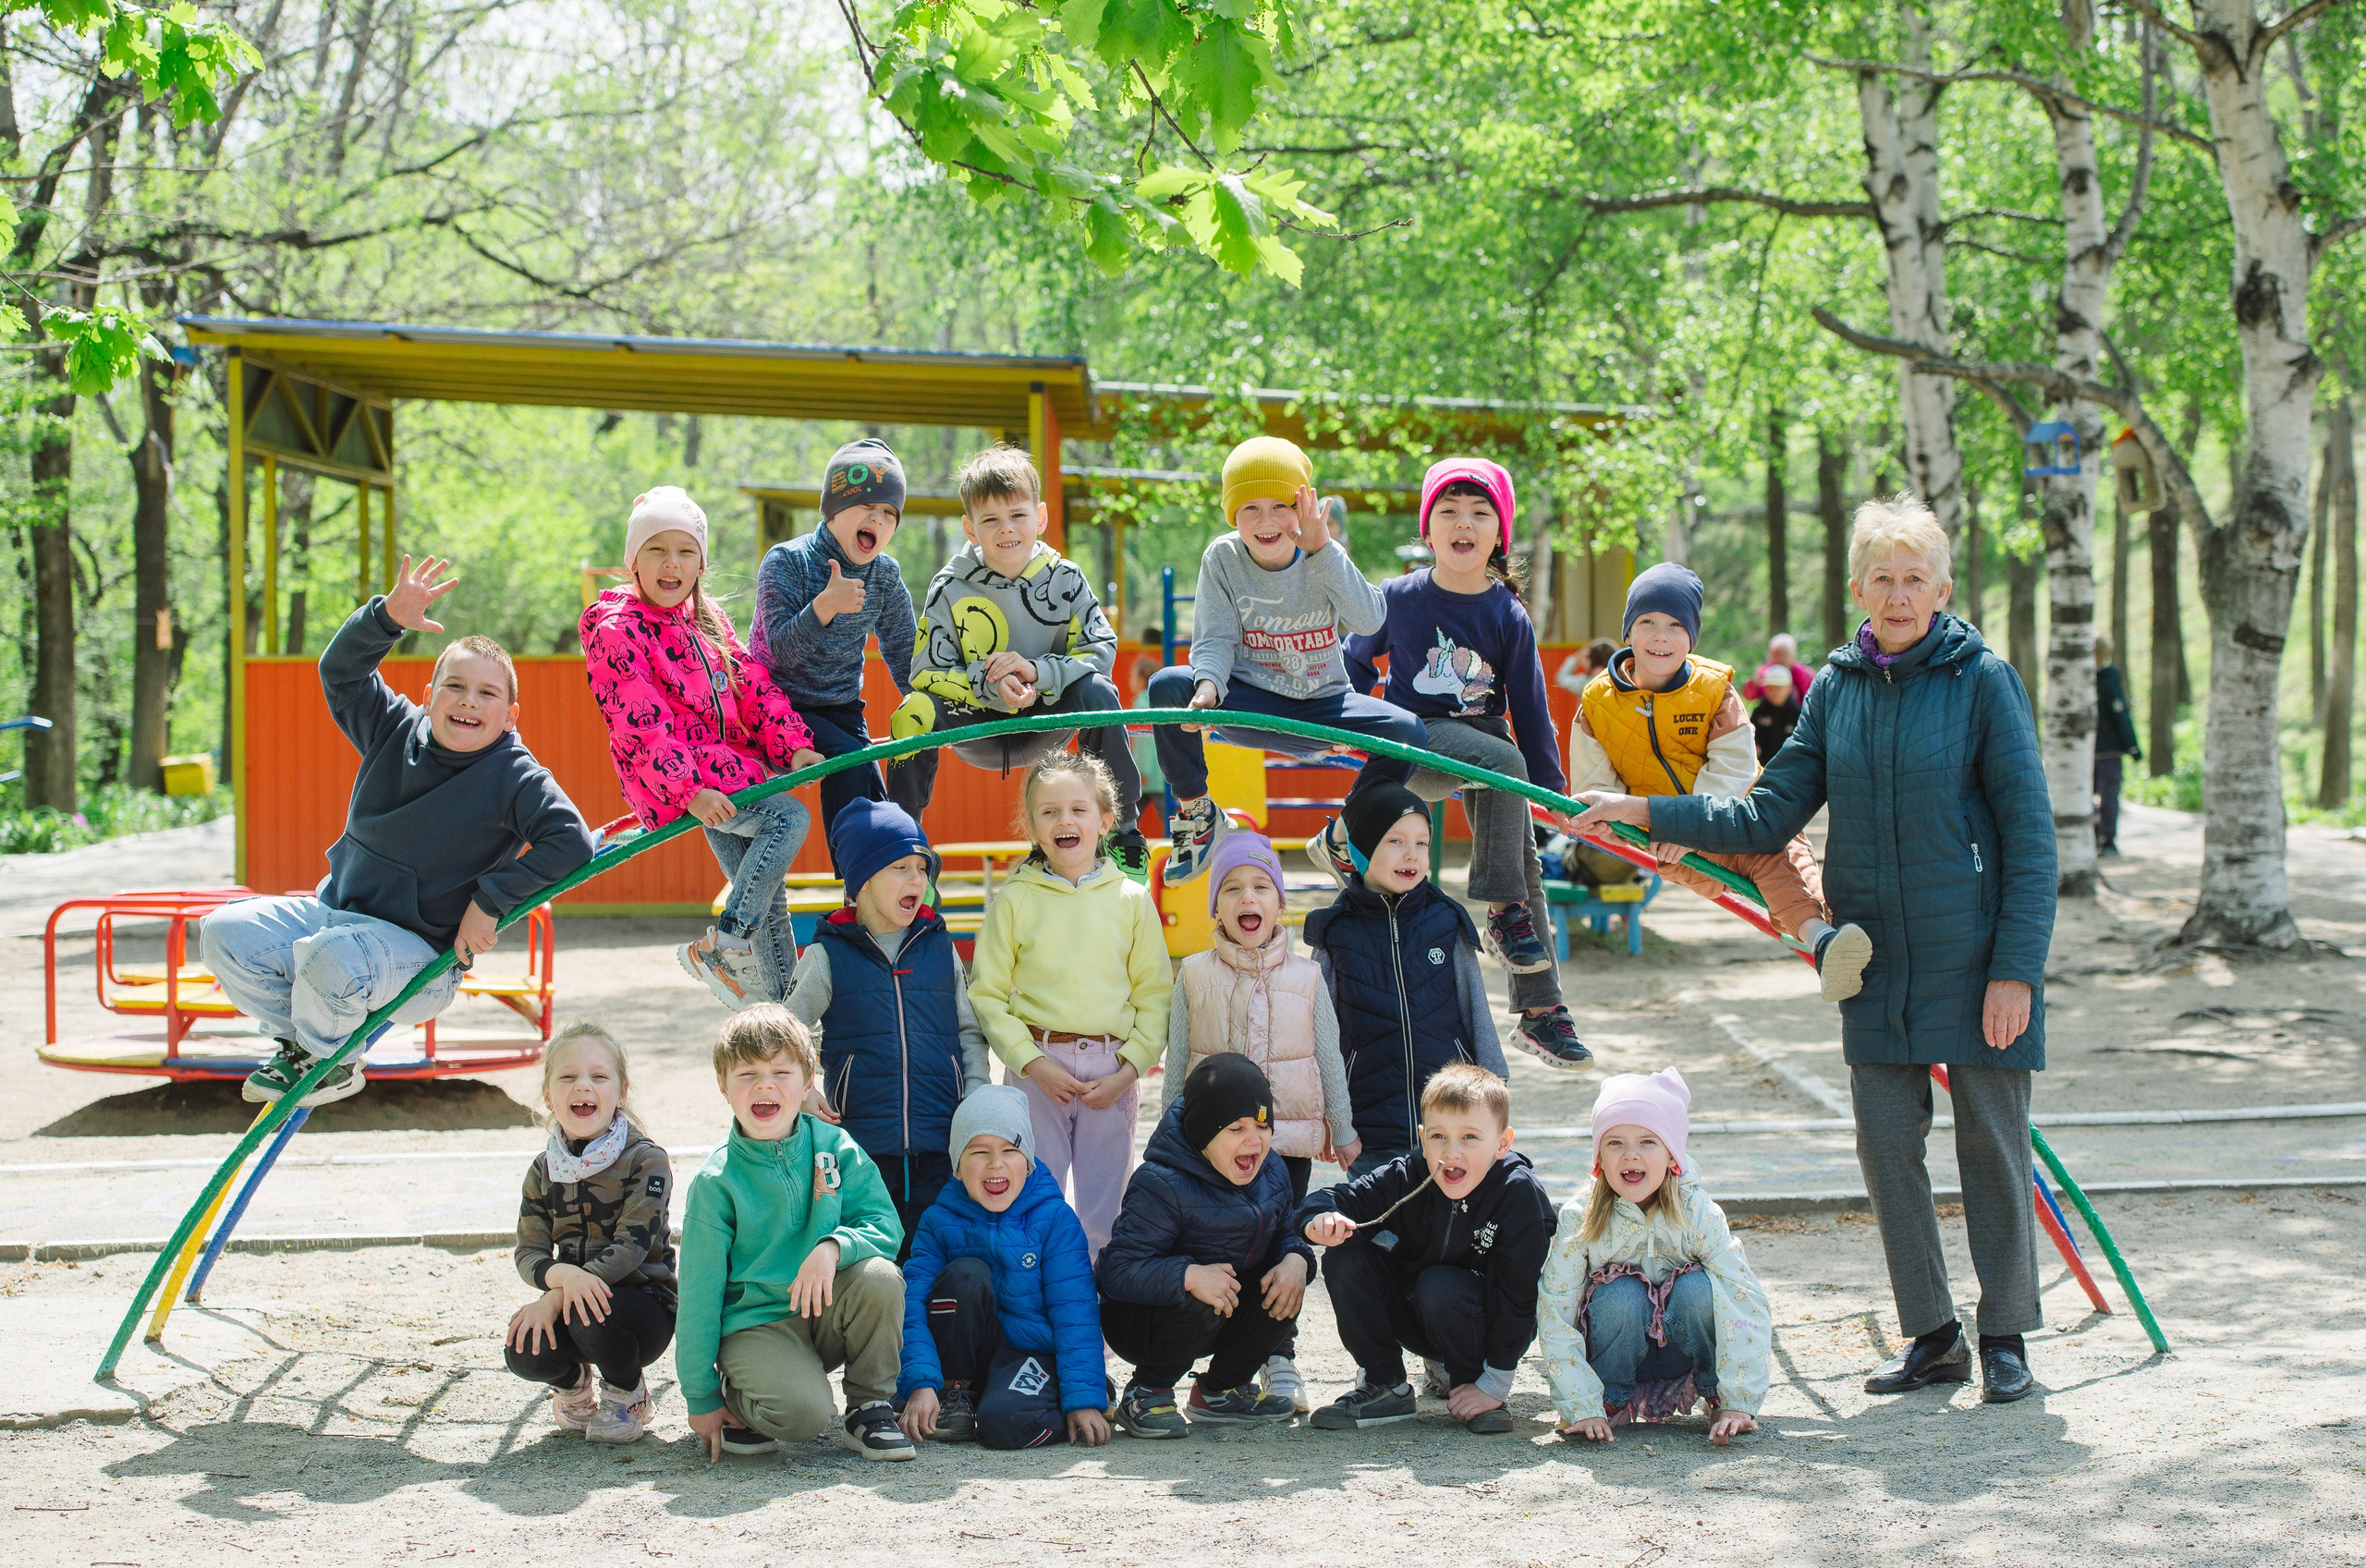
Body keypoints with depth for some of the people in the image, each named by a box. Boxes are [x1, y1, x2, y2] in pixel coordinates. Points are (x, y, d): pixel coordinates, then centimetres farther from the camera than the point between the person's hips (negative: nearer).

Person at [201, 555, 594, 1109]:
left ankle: (331, 1063, -3)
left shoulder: (515, 777, -12)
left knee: (329, 957, -36)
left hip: (419, 953, -6)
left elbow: (571, 843, -21)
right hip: (334, 911, 6)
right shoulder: (397, 732, 3)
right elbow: (340, 670, 0)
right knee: (224, 933, -9)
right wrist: (388, 617, -19)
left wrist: (490, 901, -21)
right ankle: (301, 1042, 12)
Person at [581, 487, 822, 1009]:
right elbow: (640, 726, -19)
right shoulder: (615, 631, -11)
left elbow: (753, 685, 11)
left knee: (767, 891, 10)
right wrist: (688, 792, -27)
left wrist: (792, 745, -2)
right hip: (671, 778, -8)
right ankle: (717, 948, -20)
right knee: (790, 817, -22)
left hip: (726, 767, 8)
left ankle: (781, 999, 21)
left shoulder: (708, 617, 14)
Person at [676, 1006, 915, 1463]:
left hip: (828, 1312, 3)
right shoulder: (716, 1181, -8)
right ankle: (735, 1395, 5)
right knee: (803, 1411, -31)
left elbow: (885, 1228, -7)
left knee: (879, 1277, -28)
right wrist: (701, 1399, -4)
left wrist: (833, 1246, -30)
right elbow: (699, 1292, -5)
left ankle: (870, 1408, -7)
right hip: (755, 1323, -3)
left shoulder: (836, 1149, -2)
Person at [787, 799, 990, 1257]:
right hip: (861, 1142, -2)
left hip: (941, 1143, 2)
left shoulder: (939, 947, 10)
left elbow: (969, 1031, 16)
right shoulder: (829, 954, 3)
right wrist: (802, 1091, -8)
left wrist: (975, 1096, 3)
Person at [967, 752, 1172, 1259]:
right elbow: (987, 995, 0)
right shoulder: (1014, 900, 1)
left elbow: (1155, 995, 6)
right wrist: (1033, 1063, -10)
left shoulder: (1132, 899, 5)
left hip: (1112, 1069, 1)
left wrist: (1129, 1069, -6)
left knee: (1104, 1213, 7)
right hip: (1036, 1068, -1)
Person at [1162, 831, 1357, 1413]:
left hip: (1289, 1134, 0)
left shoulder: (1306, 977, 3)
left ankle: (1280, 1358, 15)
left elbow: (1330, 1059, 7)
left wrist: (1343, 1130, 7)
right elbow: (1177, 1061, 6)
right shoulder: (1195, 976, 2)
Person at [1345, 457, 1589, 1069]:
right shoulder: (1399, 598, -6)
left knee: (1525, 861, -1)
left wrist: (1554, 788, 1)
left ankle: (1540, 1011, 7)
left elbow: (1529, 707, 1)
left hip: (1486, 739, 3)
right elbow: (1357, 660, 12)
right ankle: (1503, 911, -25)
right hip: (1417, 739, -3)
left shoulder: (1508, 615, -3)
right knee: (1504, 762, -33)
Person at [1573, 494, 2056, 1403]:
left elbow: (2029, 835, -7)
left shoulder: (1982, 680, -6)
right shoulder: (1837, 688, 6)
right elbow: (1769, 817, 8)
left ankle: (2006, 1337, 18)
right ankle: (1932, 1337, 19)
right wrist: (1648, 813, -1)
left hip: (1975, 956, -4)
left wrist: (2015, 969, -12)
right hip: (1876, 961, 4)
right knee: (1886, 1143, 6)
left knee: (1991, 1144, 3)